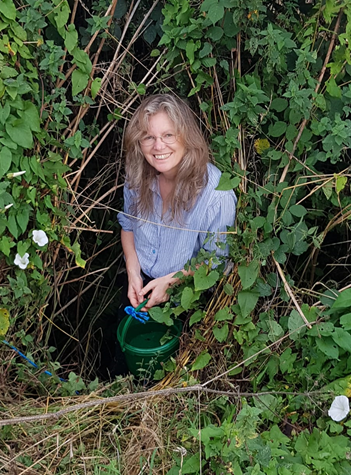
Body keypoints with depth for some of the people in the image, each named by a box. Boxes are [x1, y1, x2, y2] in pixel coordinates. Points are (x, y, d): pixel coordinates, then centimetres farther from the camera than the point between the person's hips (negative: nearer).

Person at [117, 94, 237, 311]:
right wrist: (133, 272, -6)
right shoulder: (138, 175, -11)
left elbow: (217, 260, -17)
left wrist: (170, 281, -21)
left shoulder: (217, 195, -29)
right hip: (139, 281, 4)